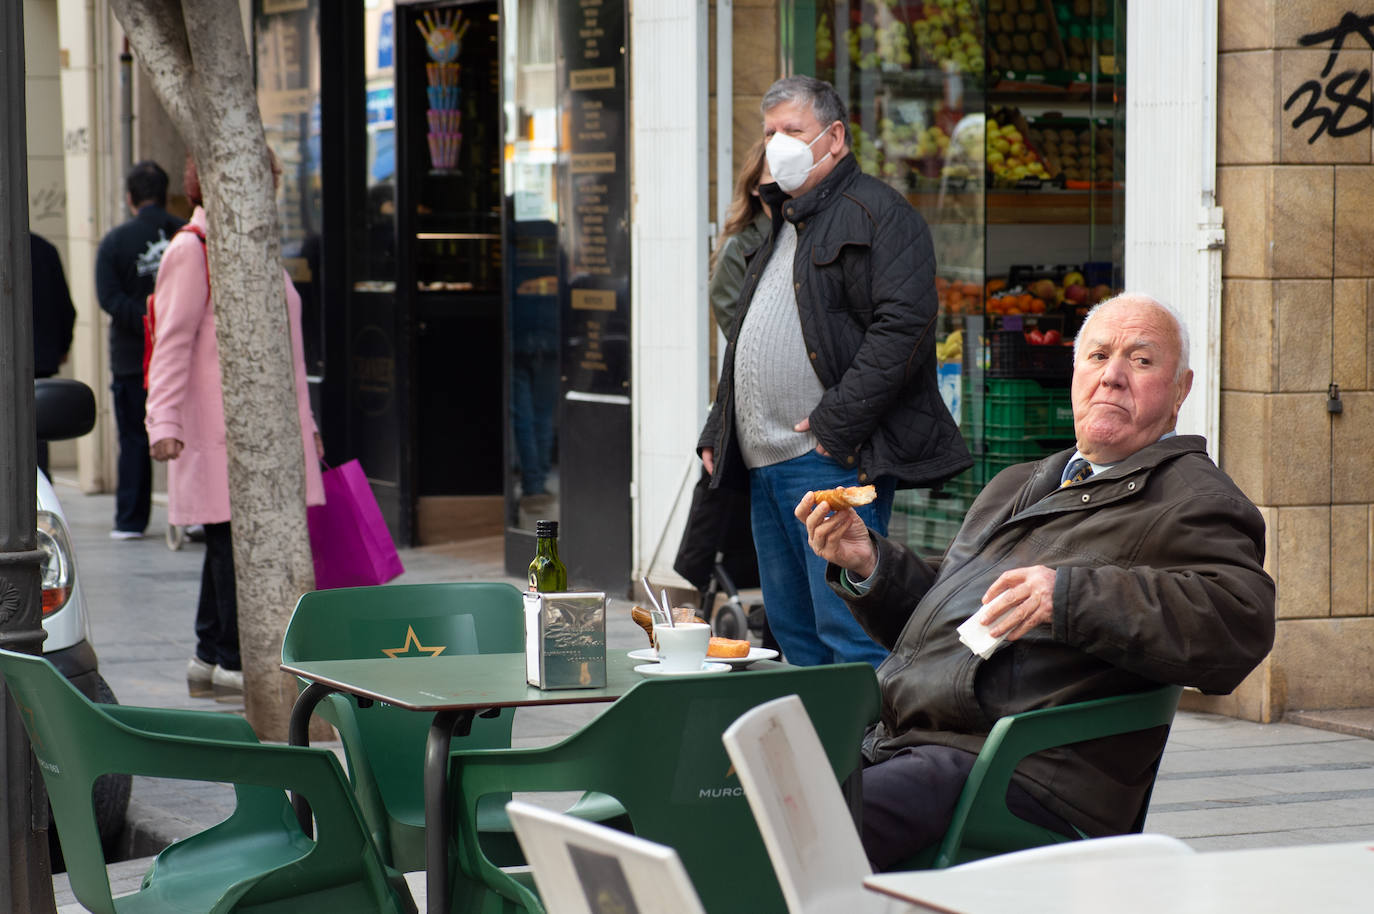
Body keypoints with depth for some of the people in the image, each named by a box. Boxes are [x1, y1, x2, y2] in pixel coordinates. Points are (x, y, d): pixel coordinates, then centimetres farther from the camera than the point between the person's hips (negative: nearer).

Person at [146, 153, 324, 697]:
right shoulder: (191, 251, -6)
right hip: (218, 431, -8)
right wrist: (164, 422, -19)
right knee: (233, 541, -7)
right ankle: (234, 660, -2)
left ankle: (211, 657, 15)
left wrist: (303, 422, 26)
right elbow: (172, 343, -11)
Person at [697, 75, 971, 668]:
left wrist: (837, 424, -20)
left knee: (847, 628, -13)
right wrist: (717, 433, 19)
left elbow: (903, 327, -18)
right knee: (792, 631, 12)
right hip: (765, 464, 9)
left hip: (834, 462, -9)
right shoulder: (781, 225, 23)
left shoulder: (877, 214, -6)